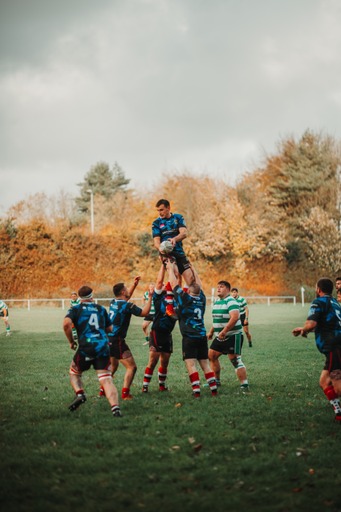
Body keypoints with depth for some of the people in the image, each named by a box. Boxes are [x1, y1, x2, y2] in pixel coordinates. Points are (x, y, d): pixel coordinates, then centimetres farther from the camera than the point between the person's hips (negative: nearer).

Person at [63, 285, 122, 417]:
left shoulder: (75, 309, 8)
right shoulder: (101, 309, 18)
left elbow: (66, 324, -10)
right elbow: (110, 328, 22)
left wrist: (71, 341, 2)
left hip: (85, 347, -2)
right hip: (103, 348, 2)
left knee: (74, 373, 22)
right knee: (106, 379, -3)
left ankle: (79, 394, -5)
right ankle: (115, 408, -21)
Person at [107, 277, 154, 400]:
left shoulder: (114, 302, 9)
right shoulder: (127, 305, -15)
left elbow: (126, 298, 31)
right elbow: (144, 312, -10)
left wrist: (134, 284, 28)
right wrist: (150, 296, -7)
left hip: (108, 339, 8)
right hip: (117, 341, -8)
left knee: (113, 366, 25)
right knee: (131, 367, -4)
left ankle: (103, 390, 26)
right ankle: (125, 393, -13)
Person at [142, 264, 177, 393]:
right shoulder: (158, 297, 0)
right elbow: (159, 280, -8)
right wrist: (163, 265, -5)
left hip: (167, 334, 6)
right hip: (157, 332, -6)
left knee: (164, 362, 12)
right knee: (153, 361, -8)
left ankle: (162, 385, 24)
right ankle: (145, 386, -3)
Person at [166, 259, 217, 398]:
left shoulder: (184, 299, -8)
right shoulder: (202, 299, 6)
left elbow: (174, 283, 0)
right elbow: (198, 283, 20)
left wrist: (171, 268, 13)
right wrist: (191, 268, 29)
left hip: (189, 338, -6)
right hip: (202, 337, 6)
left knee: (191, 365, -7)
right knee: (205, 365, 10)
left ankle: (196, 391, -16)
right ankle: (214, 389, 7)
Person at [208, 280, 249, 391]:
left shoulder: (231, 302, -16)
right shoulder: (216, 302, 14)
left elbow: (235, 317, -29)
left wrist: (223, 332, -30)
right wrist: (211, 332, 21)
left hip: (233, 336, -9)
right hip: (220, 337, 9)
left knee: (235, 360, -12)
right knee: (211, 356, 12)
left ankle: (244, 386, -10)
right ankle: (216, 381, 26)